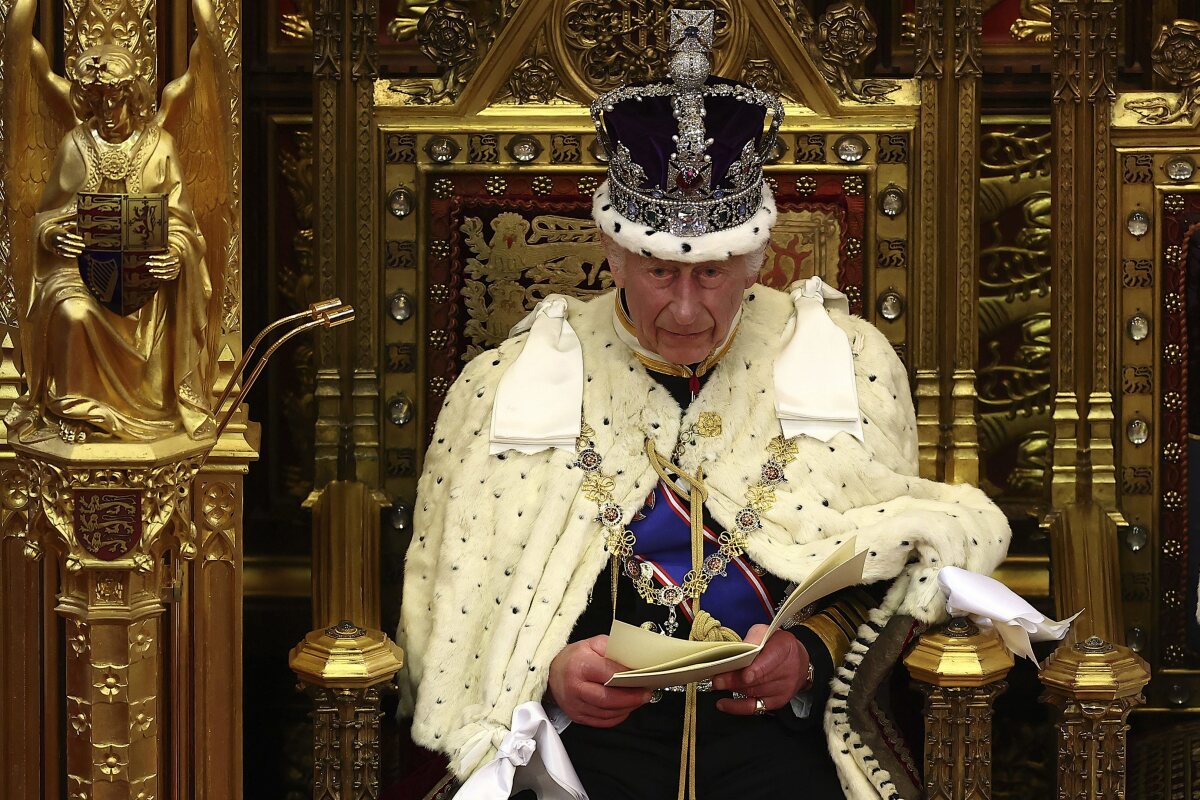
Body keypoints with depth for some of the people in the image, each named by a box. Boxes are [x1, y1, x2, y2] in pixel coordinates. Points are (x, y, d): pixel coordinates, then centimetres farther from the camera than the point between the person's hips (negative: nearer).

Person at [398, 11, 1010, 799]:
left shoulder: (847, 364, 9)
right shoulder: (510, 384, 8)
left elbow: (886, 565, 10)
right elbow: (460, 604, 7)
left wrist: (811, 650, -10)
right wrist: (551, 672, -13)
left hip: (779, 731, 1)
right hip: (589, 732, -1)